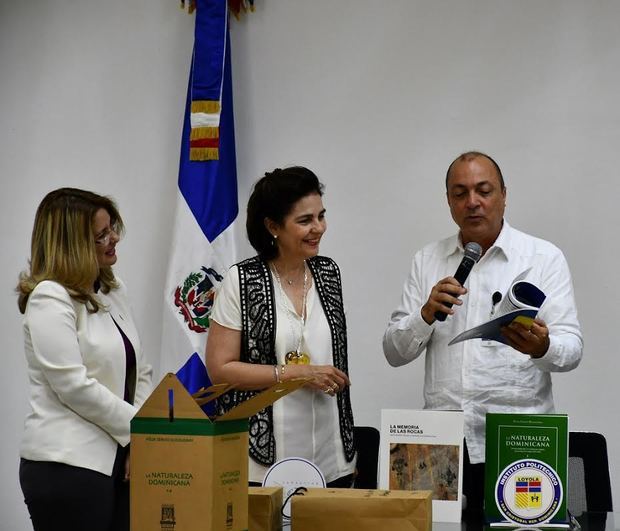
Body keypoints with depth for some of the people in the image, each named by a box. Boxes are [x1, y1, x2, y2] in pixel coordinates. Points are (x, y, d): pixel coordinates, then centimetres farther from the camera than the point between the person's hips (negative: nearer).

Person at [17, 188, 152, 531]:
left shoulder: (113, 291, 14)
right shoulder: (50, 298, -9)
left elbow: (139, 374, 13)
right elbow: (74, 386, -17)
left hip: (118, 460, 7)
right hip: (68, 465, -7)